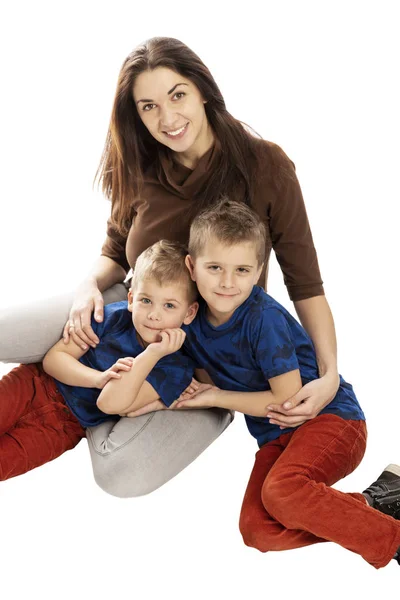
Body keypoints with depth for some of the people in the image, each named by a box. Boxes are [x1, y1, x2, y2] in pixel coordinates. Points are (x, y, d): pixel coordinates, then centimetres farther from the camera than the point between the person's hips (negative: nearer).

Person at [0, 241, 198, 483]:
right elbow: (54, 358, -10)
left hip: (65, 424, -1)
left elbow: (110, 403, -28)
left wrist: (153, 353, -34)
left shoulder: (175, 368, -18)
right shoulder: (114, 317, -13)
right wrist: (99, 378, -27)